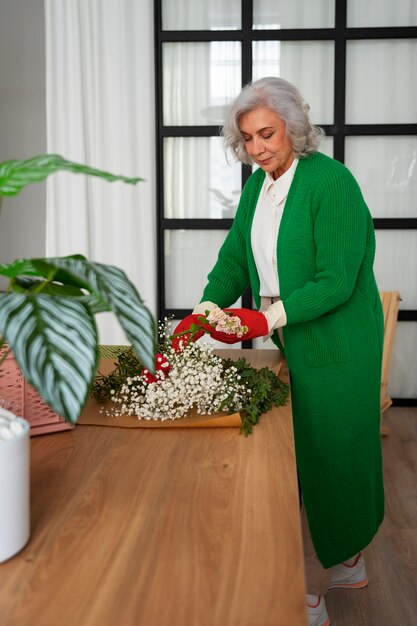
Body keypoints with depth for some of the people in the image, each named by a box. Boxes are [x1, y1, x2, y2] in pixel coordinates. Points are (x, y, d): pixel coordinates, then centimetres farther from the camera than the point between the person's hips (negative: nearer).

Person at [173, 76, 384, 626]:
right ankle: (347, 563, 37)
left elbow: (336, 283, -20)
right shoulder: (256, 185, 8)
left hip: (333, 348, -7)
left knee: (323, 456, 2)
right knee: (301, 455, 15)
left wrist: (268, 318, -27)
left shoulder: (332, 181, -16)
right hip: (286, 343, 7)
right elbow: (235, 257, 6)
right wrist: (204, 311, -9)